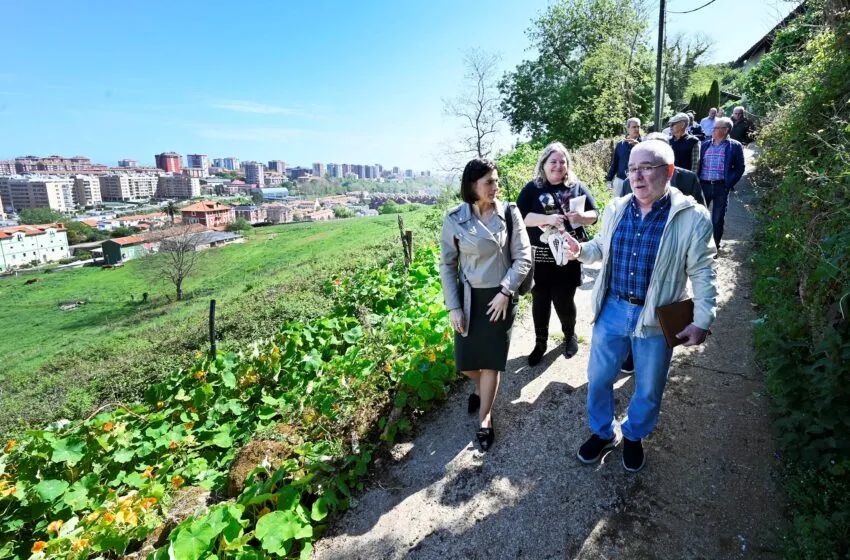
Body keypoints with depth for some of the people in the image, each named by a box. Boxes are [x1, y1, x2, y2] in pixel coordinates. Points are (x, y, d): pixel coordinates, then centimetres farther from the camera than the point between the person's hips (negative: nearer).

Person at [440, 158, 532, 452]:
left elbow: (523, 257, -5)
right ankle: (481, 386, 44)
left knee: (491, 359, 5)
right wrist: (453, 306, -6)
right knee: (465, 361, 8)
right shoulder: (454, 218, -6)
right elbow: (447, 265, -1)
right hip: (469, 297, 1)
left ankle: (485, 419, 24)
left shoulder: (509, 213, -7)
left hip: (500, 297, -1)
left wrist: (505, 292, -14)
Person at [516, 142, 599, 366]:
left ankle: (570, 335, 37)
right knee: (540, 301, 10)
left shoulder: (577, 187, 5)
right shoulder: (532, 189, 0)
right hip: (540, 258, 0)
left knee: (564, 301, 8)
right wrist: (547, 218, -23)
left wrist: (581, 216, -15)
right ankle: (540, 342, 29)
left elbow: (594, 214, 8)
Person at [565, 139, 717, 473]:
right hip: (612, 310, 3)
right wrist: (580, 250, -8)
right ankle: (602, 433, 41)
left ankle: (634, 436, 45)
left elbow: (702, 274, -8)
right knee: (598, 377, 15)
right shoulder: (615, 209, -1)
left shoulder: (692, 217, -12)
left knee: (648, 389, 16)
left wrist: (702, 321, -11)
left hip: (657, 319, -3)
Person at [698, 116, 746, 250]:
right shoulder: (705, 145, 11)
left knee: (717, 219, 5)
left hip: (721, 187, -2)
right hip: (703, 185, 2)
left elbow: (739, 168, 2)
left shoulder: (735, 146, 2)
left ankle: (714, 246, 18)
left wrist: (729, 184, -9)